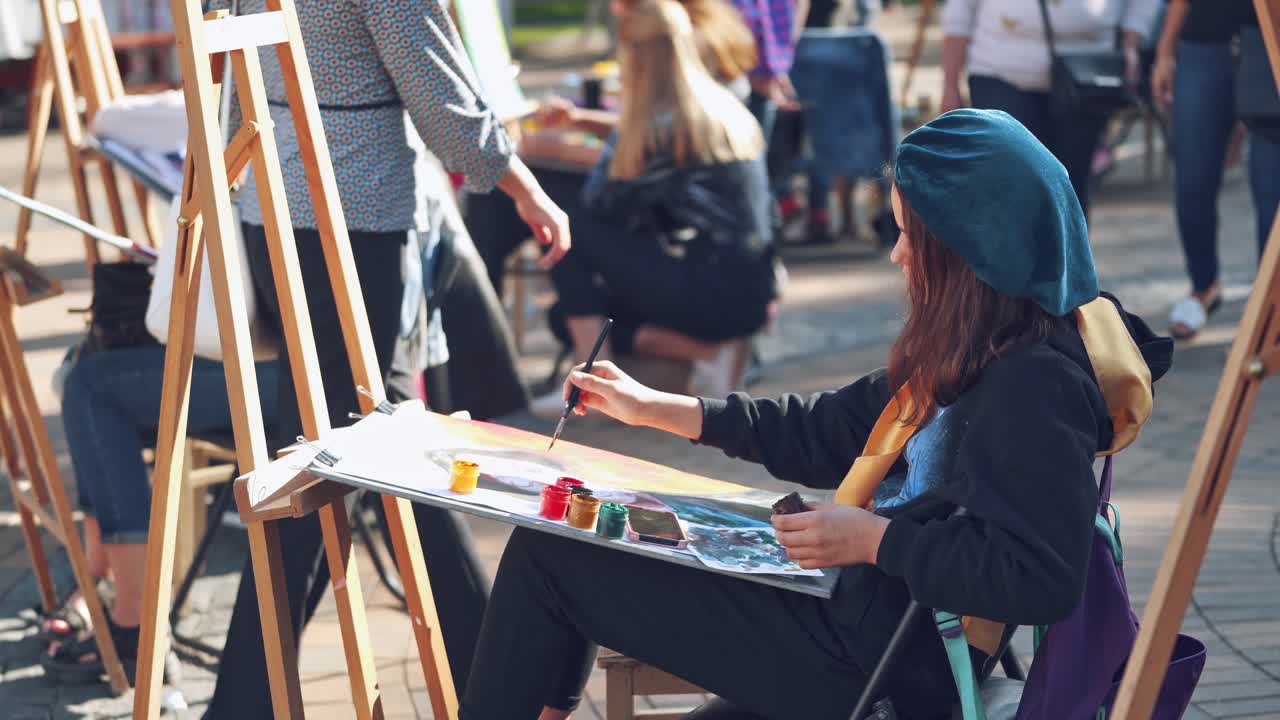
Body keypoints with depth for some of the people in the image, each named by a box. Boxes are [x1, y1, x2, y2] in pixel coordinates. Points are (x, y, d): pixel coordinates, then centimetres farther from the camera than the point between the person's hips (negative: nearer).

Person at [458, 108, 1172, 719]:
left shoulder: (1035, 385, -22)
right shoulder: (973, 356, 7)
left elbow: (1043, 580, -30)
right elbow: (830, 430, 15)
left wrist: (872, 538, -21)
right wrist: (654, 408, 15)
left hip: (873, 659, -10)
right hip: (861, 610, 10)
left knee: (545, 554, -1)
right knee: (551, 543, 19)